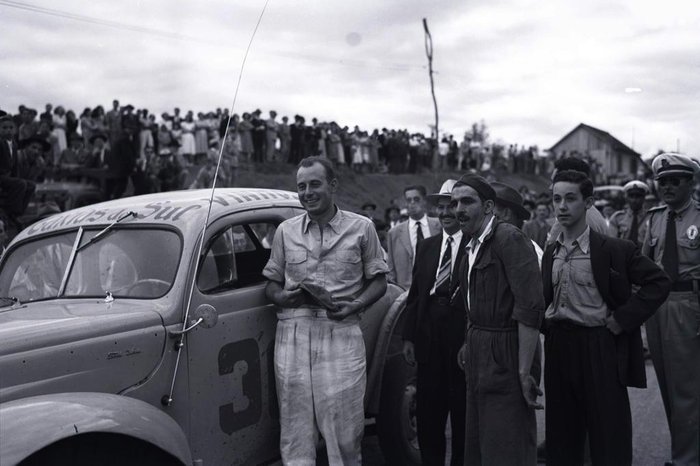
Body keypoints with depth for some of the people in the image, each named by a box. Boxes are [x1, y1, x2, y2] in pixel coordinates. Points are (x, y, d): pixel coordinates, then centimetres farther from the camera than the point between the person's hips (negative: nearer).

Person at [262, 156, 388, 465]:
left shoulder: (361, 227, 6)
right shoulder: (285, 231, 12)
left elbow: (378, 281, 8)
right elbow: (271, 284, 15)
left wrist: (356, 305, -10)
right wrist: (283, 297, -7)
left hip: (342, 332, -2)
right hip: (293, 334, 2)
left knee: (344, 431, -2)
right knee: (295, 428, 3)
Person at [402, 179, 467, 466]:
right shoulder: (426, 246, 12)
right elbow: (414, 294, 11)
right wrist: (409, 336, 5)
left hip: (463, 335, -4)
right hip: (429, 336, 5)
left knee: (462, 410, 8)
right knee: (428, 410, 12)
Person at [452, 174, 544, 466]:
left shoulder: (509, 239, -16)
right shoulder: (473, 246, 12)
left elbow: (530, 309, -22)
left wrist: (524, 372, -22)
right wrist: (469, 345, 12)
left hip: (504, 357, -9)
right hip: (478, 357, 9)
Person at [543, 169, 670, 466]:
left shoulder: (614, 249, -8)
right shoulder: (550, 253, 9)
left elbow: (659, 282, -10)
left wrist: (622, 319, -12)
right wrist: (547, 325, 7)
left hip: (601, 347, -5)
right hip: (558, 347, 5)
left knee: (609, 441, 2)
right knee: (561, 436, 14)